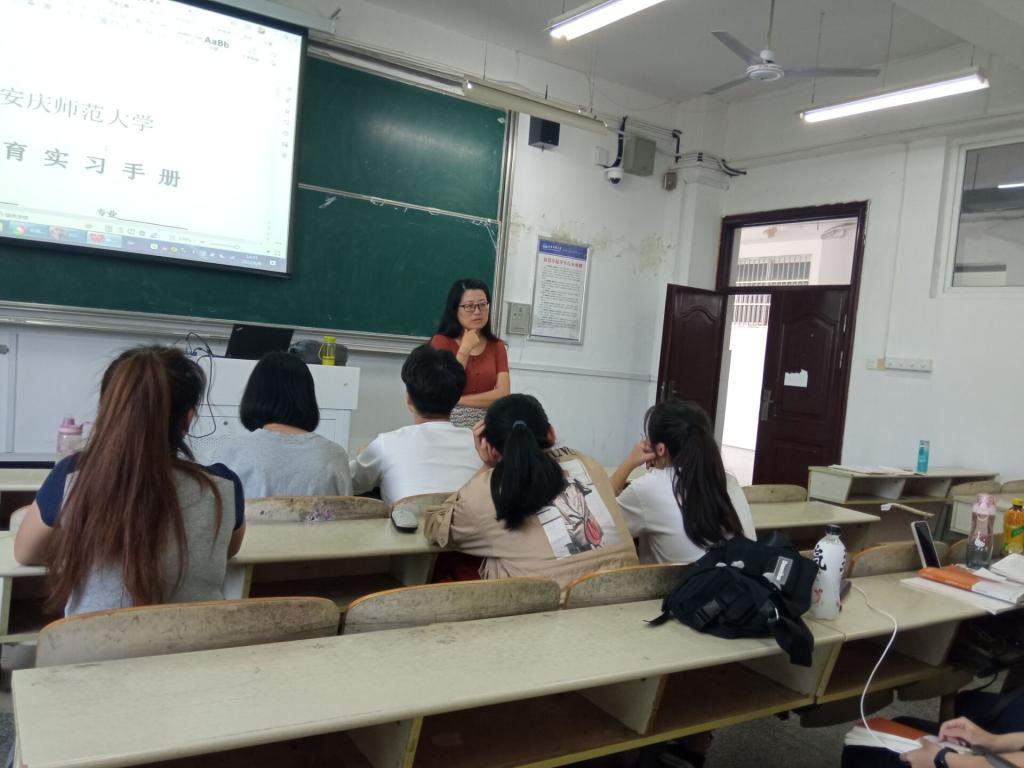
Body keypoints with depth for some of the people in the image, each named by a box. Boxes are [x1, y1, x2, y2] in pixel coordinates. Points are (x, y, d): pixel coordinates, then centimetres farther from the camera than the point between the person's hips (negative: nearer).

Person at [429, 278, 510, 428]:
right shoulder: (441, 341, 0)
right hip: (447, 424, -1)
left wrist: (458, 400, -10)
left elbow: (503, 394, -4)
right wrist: (465, 349, -9)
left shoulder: (496, 346, 7)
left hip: (484, 425, 1)